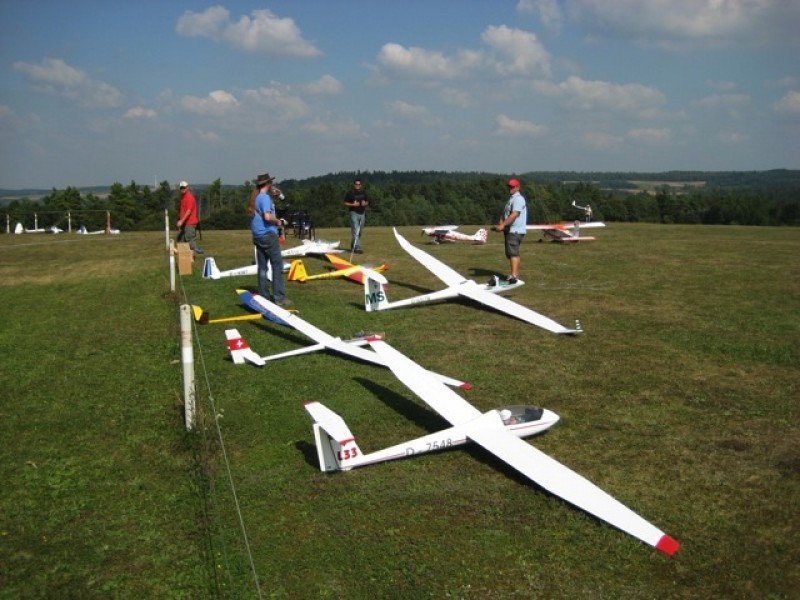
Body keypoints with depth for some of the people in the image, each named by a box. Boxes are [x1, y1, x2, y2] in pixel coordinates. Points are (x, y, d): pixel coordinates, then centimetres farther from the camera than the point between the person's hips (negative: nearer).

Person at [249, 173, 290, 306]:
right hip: (268, 234, -9)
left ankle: (263, 295, 14)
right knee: (277, 265, -5)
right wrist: (277, 221, -7)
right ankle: (279, 297, -6)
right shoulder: (265, 197, -14)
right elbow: (267, 216, -25)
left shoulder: (255, 197, 11)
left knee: (262, 266, 11)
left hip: (257, 235, 9)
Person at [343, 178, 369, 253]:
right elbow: (345, 203, -2)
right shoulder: (350, 193, -3)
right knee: (355, 231, -13)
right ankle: (357, 248, -17)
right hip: (354, 213, -6)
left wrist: (365, 203, -3)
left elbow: (367, 202, 21)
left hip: (362, 213, 6)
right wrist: (353, 204, -18)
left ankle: (353, 246, 27)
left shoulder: (363, 193, 13)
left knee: (360, 231, 11)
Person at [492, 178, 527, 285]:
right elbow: (505, 214, 17)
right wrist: (500, 224, -1)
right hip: (509, 230, 10)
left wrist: (503, 225, -31)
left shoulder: (518, 199, -11)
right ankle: (516, 274, 23)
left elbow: (514, 215, -24)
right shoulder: (510, 199, 21)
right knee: (509, 253, 14)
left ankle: (514, 276, -28)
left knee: (513, 252, -19)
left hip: (516, 231, -10)